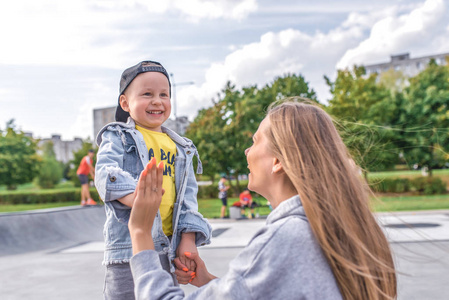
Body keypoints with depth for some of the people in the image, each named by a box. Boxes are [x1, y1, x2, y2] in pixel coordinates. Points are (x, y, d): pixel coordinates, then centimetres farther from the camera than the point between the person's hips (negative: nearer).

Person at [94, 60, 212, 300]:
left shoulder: (180, 147, 15)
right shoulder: (117, 137, 2)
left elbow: (188, 193, 11)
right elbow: (106, 173, -15)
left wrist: (188, 238, 0)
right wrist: (134, 196, -35)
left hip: (168, 247, 5)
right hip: (129, 242, -4)